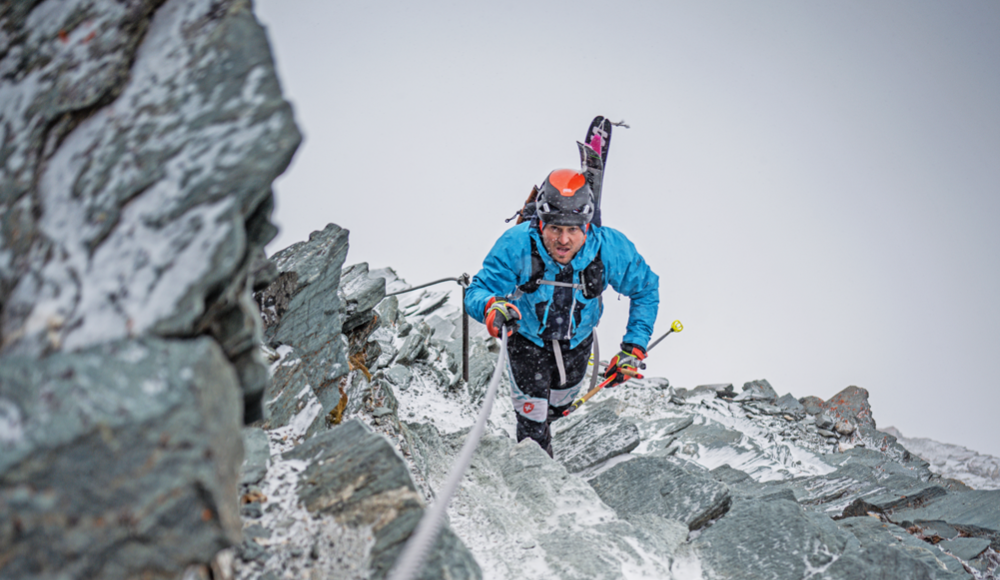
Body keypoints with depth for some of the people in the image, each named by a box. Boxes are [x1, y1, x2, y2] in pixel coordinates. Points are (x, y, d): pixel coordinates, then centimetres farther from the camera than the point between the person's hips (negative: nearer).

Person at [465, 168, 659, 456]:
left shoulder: (609, 248, -30)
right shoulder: (517, 245, -35)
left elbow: (646, 289, -13)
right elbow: (477, 291, -33)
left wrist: (634, 348, -19)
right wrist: (490, 306, -58)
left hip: (577, 342, 3)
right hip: (526, 339, -3)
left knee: (559, 406, 27)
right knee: (533, 424, -1)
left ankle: (543, 423, 64)